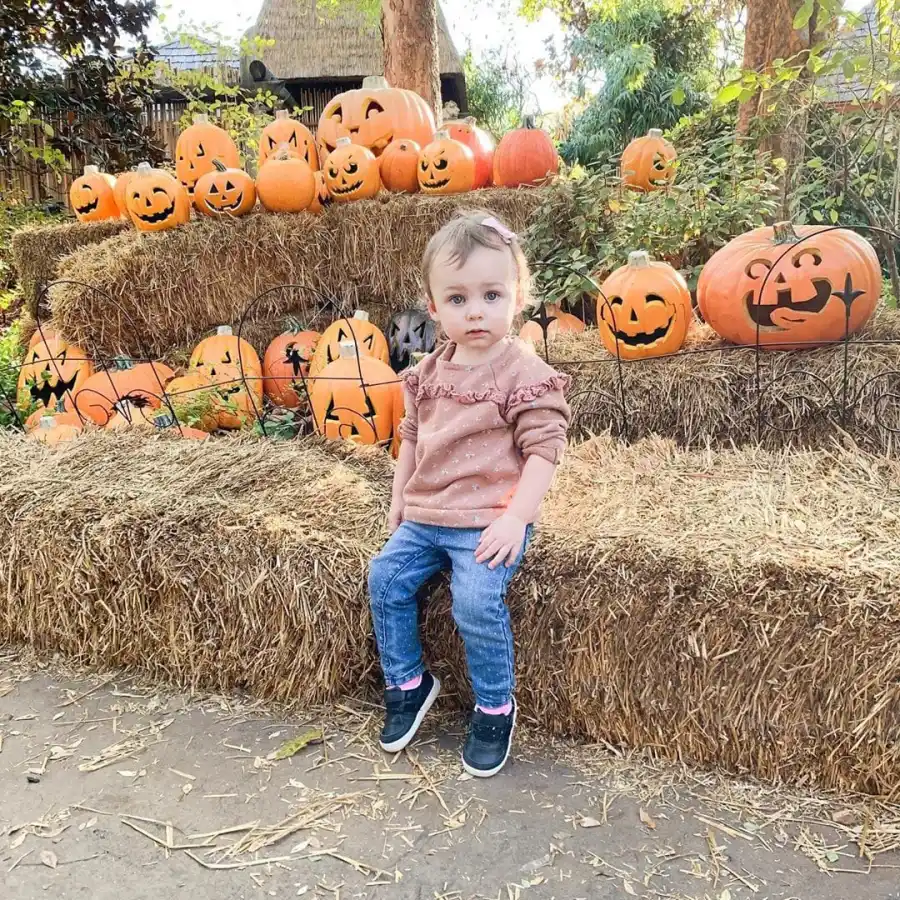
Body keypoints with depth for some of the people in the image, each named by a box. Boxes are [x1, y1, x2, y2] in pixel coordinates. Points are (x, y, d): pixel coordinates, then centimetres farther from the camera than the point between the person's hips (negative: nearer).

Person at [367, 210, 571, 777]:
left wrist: (514, 519, -22)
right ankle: (408, 683, 17)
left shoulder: (526, 374, -11)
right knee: (385, 577, -4)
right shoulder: (430, 373, 9)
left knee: (477, 602, -22)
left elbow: (543, 449, -14)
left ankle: (495, 709, 4)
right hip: (425, 517, 7)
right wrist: (400, 502, 16)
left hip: (488, 523, -6)